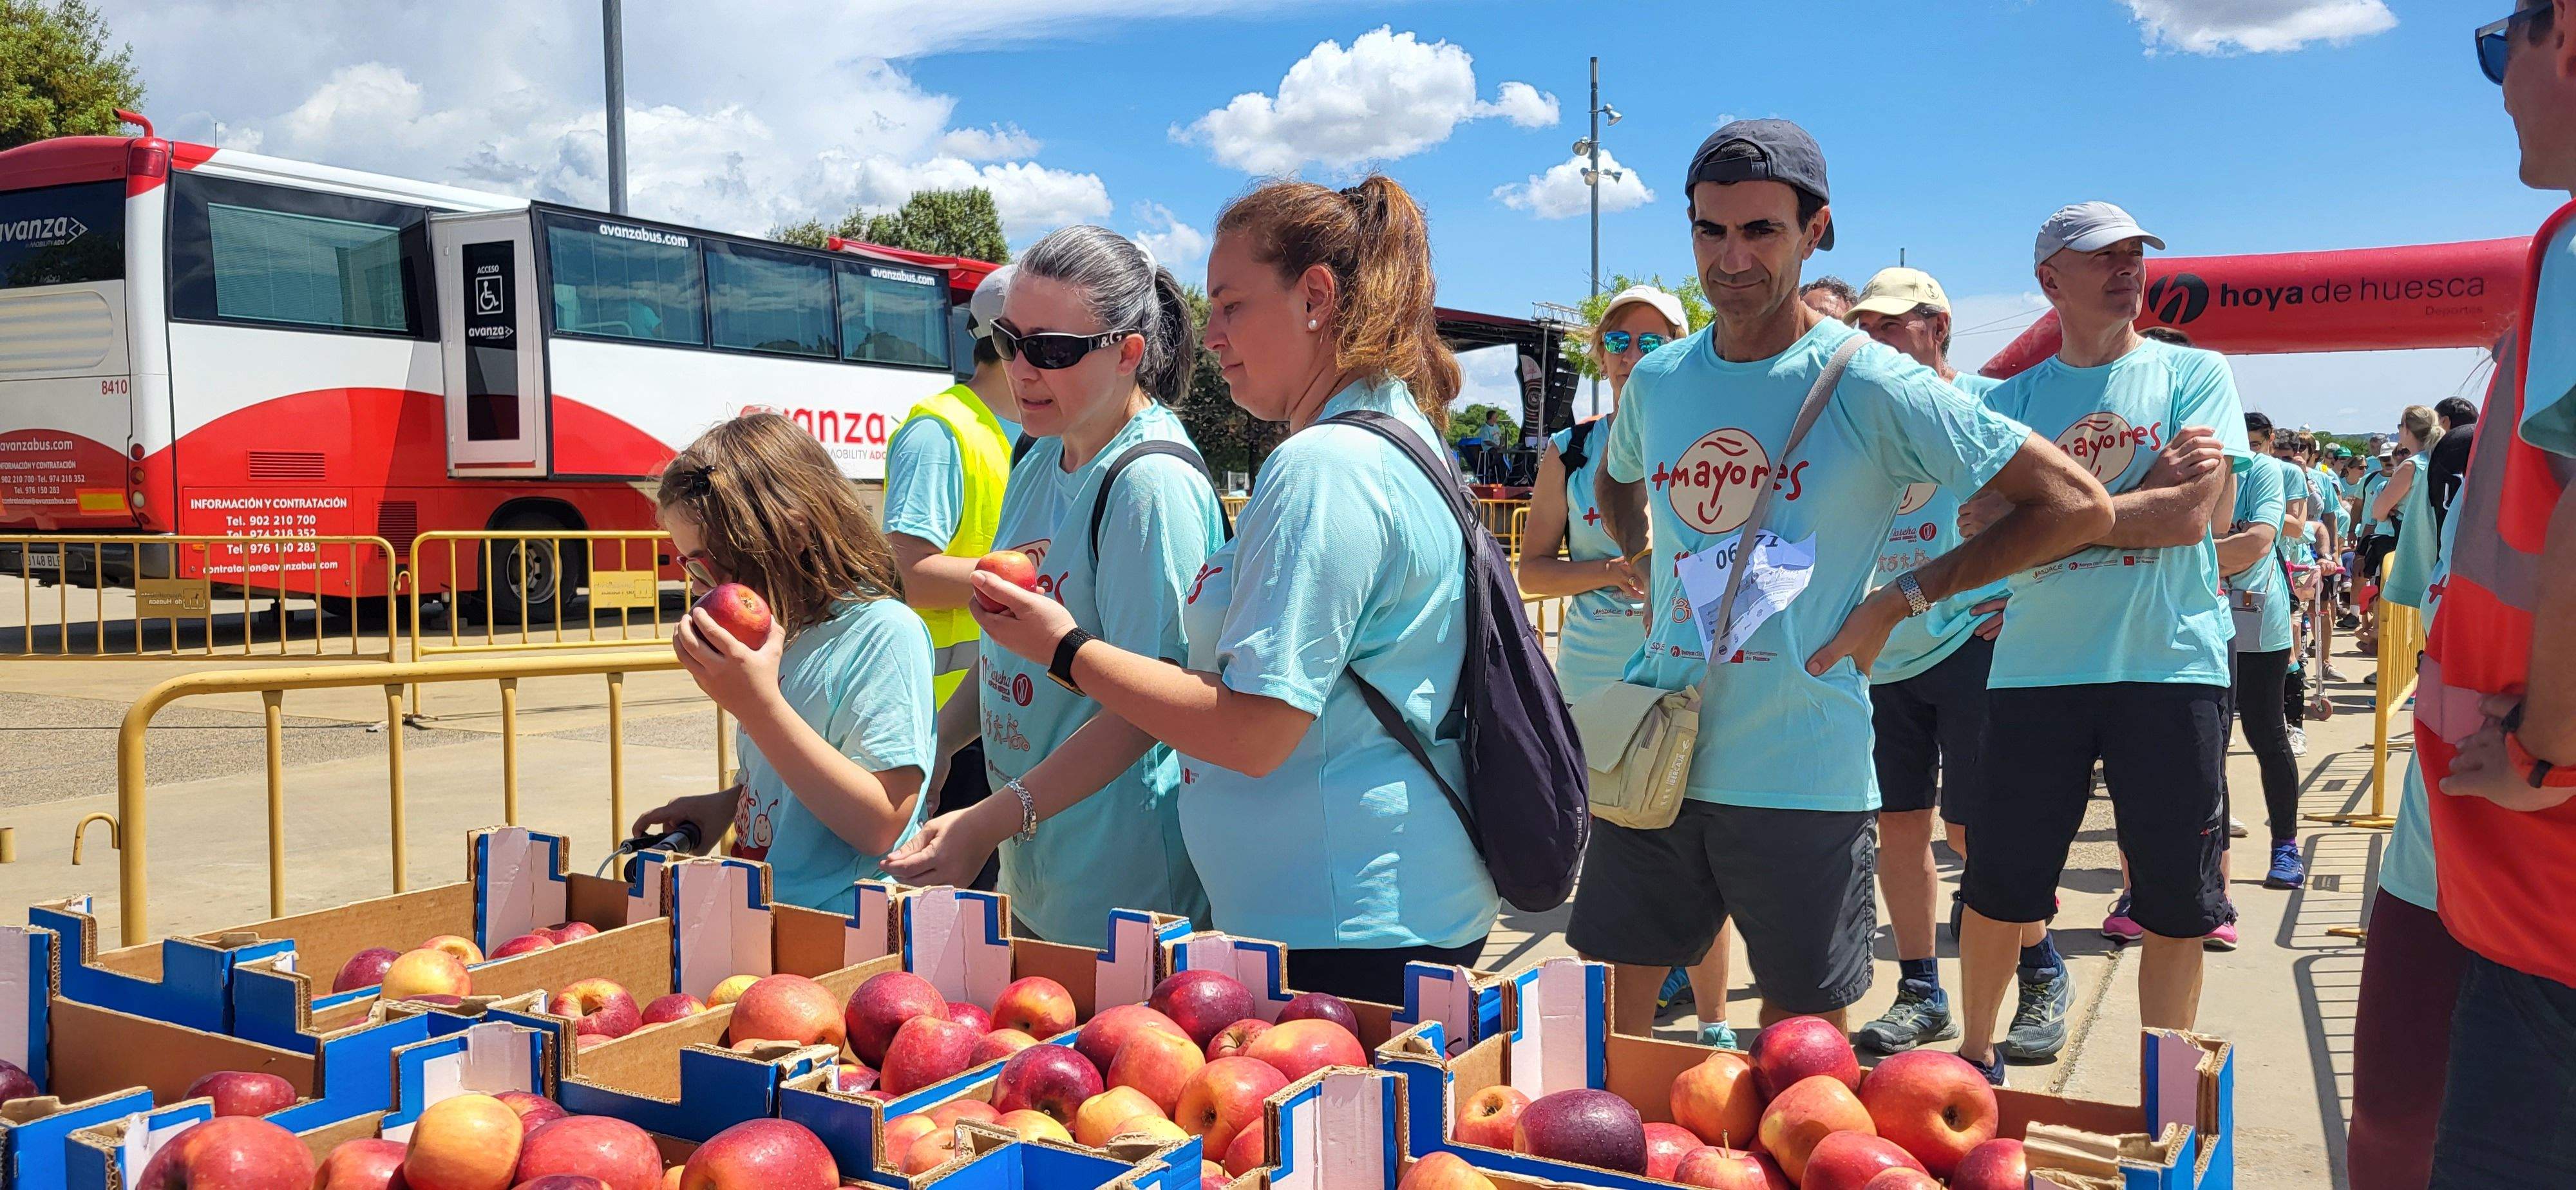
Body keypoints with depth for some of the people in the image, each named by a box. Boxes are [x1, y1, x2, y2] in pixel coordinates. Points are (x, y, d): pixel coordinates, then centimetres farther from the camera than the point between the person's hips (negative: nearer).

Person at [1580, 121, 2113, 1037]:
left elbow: (2076, 506, -7)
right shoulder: (1656, 380, 5)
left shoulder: (1871, 386, -10)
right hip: (1656, 757, 4)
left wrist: (1900, 599, -9)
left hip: (1804, 779, -4)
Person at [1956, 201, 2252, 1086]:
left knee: (2177, 905, 6)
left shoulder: (2194, 374, 5)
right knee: (1999, 886, 6)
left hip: (2173, 665, -1)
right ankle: (1976, 1060, 27)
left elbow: (2193, 517, -10)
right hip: (2035, 670, 1)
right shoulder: (2012, 398, 8)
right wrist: (2140, 495, -9)